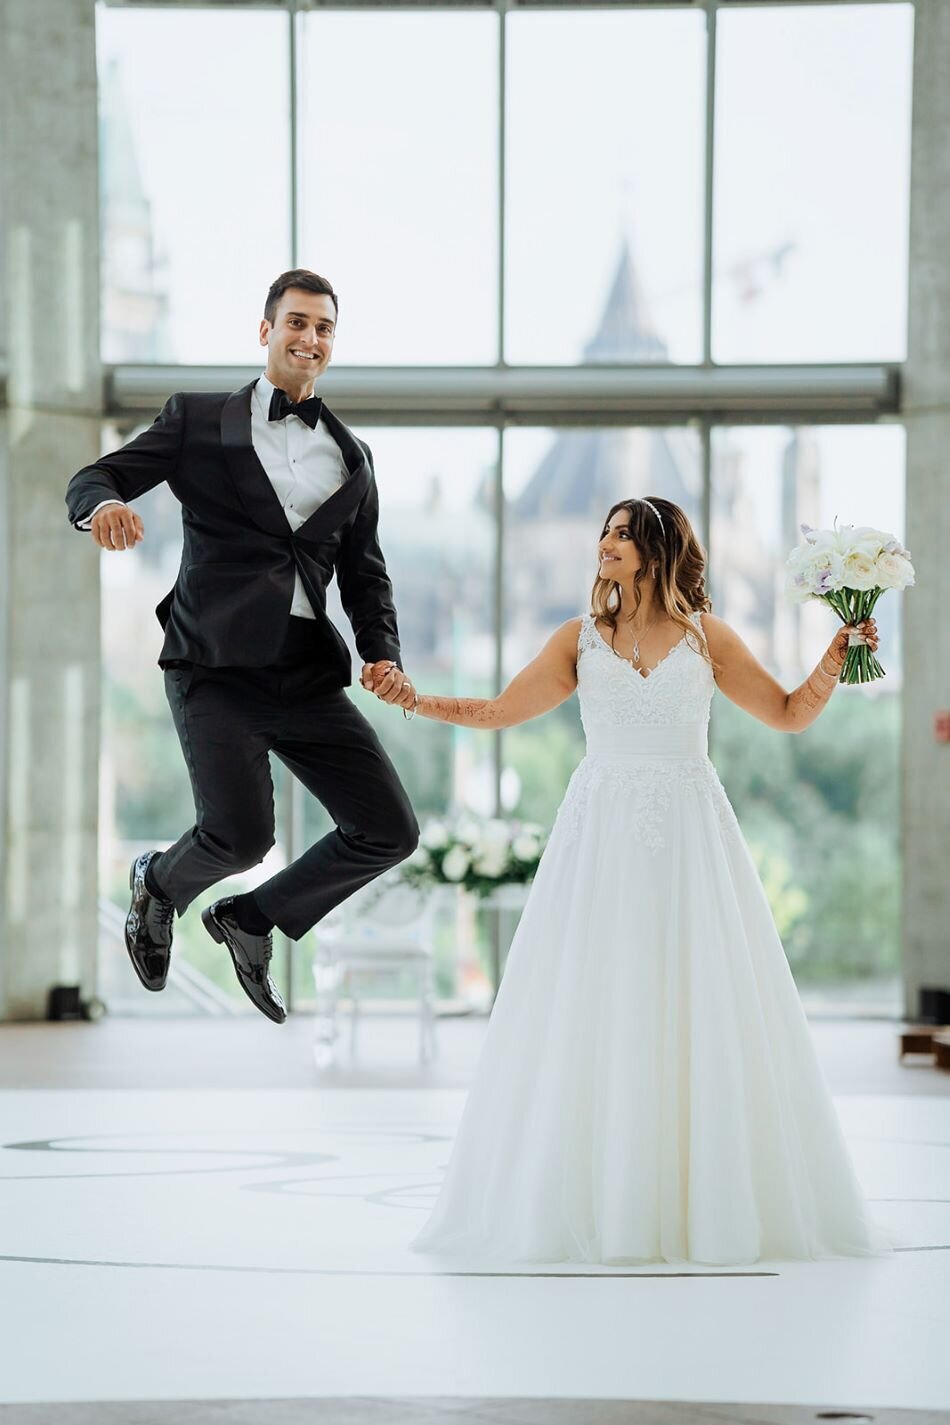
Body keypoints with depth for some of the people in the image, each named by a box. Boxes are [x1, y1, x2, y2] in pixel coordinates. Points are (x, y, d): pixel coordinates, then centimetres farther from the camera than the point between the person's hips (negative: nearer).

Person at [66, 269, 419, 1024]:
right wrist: (105, 505, -24)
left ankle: (254, 918, 19)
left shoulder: (352, 456, 18)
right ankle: (162, 884, 15)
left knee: (390, 831, -4)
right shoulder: (198, 419, 7)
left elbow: (365, 574, 18)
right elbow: (91, 480, 2)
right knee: (241, 834, -21)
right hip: (218, 667, -5)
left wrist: (384, 655, -1)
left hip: (308, 673, 5)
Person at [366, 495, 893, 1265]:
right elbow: (501, 711, 7)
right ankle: (597, 1201, 2)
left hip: (690, 836, -1)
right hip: (603, 834, 1)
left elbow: (790, 714, 10)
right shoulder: (582, 637, 9)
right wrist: (414, 700, -2)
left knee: (700, 1015, -2)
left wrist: (836, 658, -4)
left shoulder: (707, 635, 7)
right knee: (594, 1010, -3)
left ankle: (715, 1198, 5)